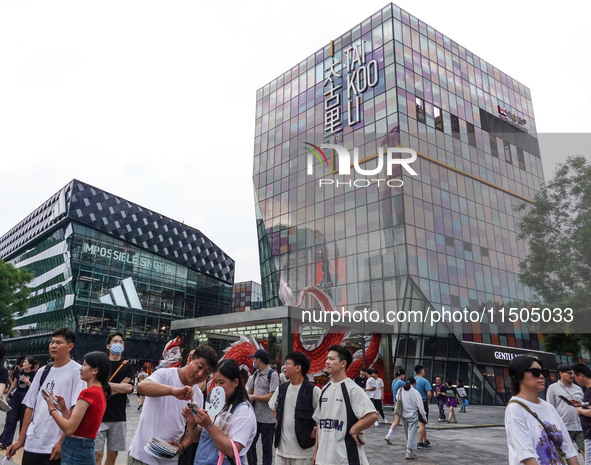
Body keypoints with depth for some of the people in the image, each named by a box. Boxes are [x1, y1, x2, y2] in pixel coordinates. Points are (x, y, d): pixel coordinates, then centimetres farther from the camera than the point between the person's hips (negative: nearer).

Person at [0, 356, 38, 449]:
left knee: (24, 420, 7)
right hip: (16, 396, 4)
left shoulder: (33, 375, -9)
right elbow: (14, 384, 15)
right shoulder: (19, 372, 4)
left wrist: (27, 382, -22)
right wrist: (7, 395, 20)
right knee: (10, 418, 1)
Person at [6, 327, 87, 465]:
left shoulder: (77, 371, -8)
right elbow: (30, 407, 15)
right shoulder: (42, 371, 11)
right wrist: (20, 440, 13)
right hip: (32, 444, 6)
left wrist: (62, 442, -16)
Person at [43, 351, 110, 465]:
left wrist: (52, 408, -8)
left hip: (75, 451, -9)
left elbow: (69, 429, -18)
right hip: (87, 448, 9)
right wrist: (63, 409, 4)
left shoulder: (88, 393, -18)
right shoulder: (100, 392, 9)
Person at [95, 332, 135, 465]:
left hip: (118, 417, 2)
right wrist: (119, 387, -8)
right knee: (97, 454, -5)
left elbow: (129, 388, -8)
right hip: (99, 415, -2)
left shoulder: (127, 367, 7)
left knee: (113, 454, 9)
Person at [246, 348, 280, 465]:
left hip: (267, 419, -7)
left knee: (267, 447, 4)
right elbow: (249, 392, 21)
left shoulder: (272, 374, -13)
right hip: (255, 416, 7)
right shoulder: (256, 374, 12)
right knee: (249, 443, 12)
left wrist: (254, 397, -12)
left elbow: (272, 396, -19)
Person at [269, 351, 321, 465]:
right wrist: (279, 422, 13)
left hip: (303, 449, -5)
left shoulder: (313, 390, -12)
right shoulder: (281, 389, 7)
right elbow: (273, 407, 24)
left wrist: (316, 429, -9)